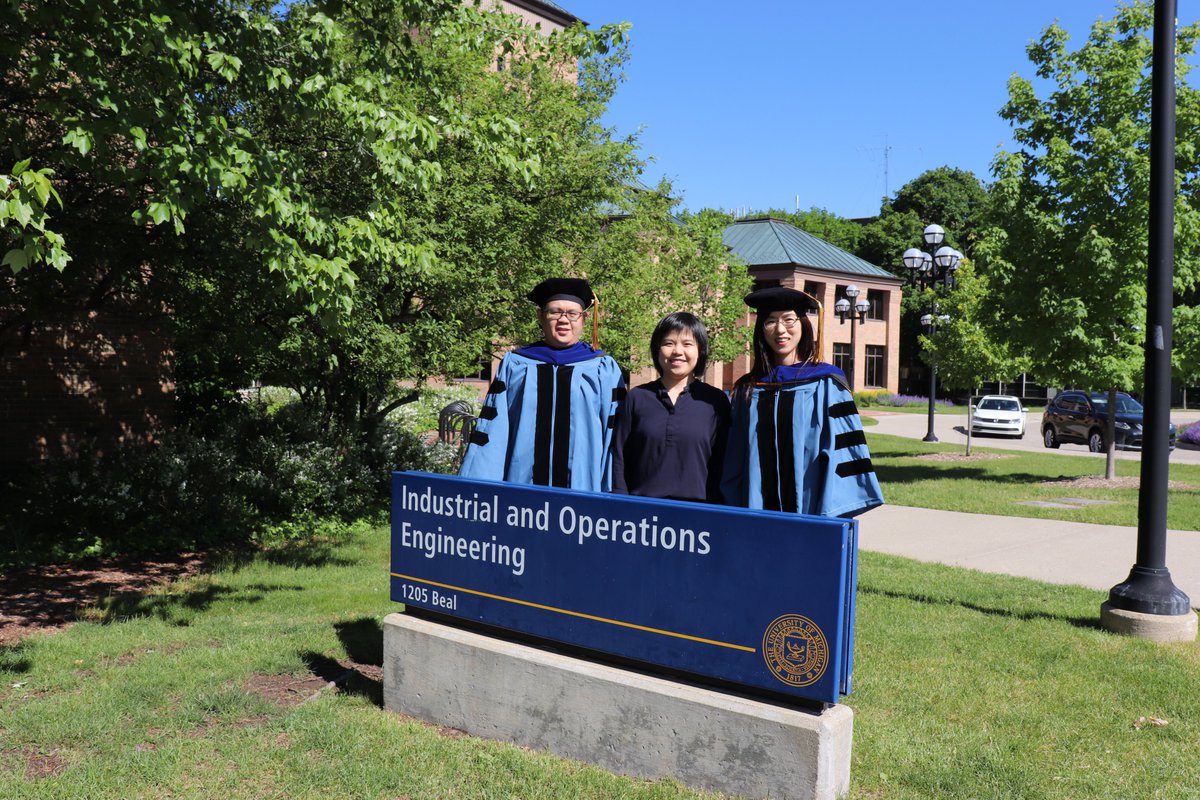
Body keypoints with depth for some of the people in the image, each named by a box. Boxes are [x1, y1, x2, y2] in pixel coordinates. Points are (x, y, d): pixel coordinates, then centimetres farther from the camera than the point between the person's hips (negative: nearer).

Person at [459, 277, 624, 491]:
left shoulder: (604, 369, 4)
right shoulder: (514, 365, 8)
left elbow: (614, 437, 2)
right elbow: (492, 430, 6)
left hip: (583, 492, -1)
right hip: (520, 484, 1)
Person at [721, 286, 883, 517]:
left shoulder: (825, 384, -2)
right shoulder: (747, 389, 8)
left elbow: (841, 452, -7)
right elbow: (735, 463, 11)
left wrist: (829, 516, -14)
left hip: (809, 508, -3)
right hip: (757, 509, 3)